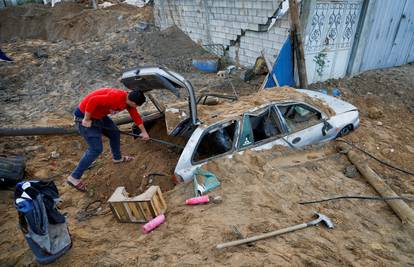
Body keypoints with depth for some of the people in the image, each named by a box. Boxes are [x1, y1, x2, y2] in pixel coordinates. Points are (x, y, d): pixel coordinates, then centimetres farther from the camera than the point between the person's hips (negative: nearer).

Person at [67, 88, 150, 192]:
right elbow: (92, 101, -34)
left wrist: (144, 132, 14)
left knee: (115, 133, 20)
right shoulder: (116, 97, -31)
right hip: (85, 116, -9)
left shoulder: (128, 99, -1)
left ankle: (117, 158, 44)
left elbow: (136, 115, 11)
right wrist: (86, 120, -23)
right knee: (96, 149, -10)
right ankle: (74, 178, 0)